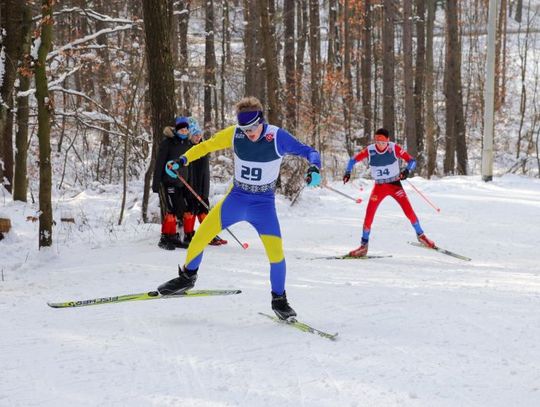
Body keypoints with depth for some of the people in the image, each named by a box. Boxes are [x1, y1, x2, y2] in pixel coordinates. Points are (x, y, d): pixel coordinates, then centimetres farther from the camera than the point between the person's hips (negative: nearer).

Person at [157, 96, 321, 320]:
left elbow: (308, 151, -14)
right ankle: (187, 276, 17)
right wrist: (182, 160, -9)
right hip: (236, 198, 2)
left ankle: (279, 299, 5)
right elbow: (208, 145, 4)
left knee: (275, 249, -17)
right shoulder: (234, 134, -8)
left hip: (264, 203, -2)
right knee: (203, 233, -8)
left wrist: (314, 168, -35)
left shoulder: (277, 137, -16)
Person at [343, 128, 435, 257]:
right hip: (379, 187, 1)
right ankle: (364, 246, 6)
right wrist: (348, 172, -14)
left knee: (409, 211, -12)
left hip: (395, 184, -1)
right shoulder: (369, 150, -11)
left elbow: (412, 161, -13)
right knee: (369, 215, -7)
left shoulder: (394, 148, -15)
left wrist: (407, 170, -33)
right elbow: (353, 160, 3)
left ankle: (420, 235, 11)